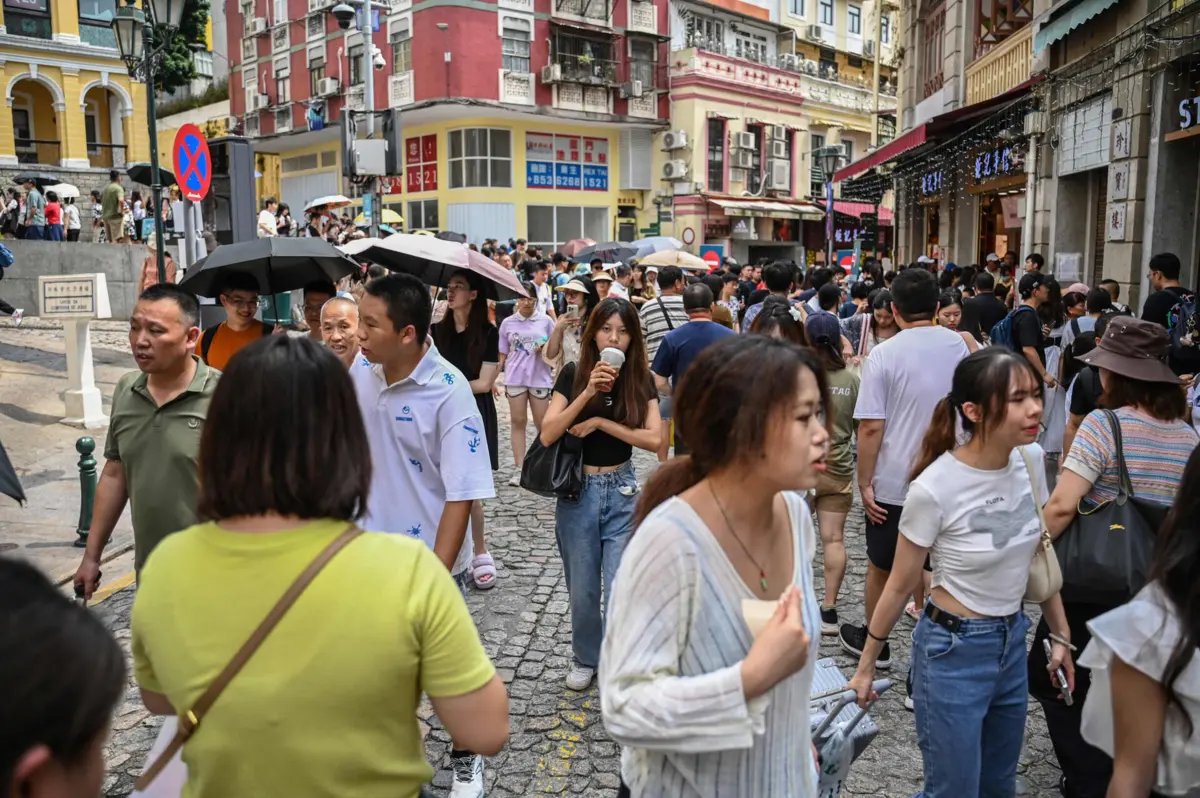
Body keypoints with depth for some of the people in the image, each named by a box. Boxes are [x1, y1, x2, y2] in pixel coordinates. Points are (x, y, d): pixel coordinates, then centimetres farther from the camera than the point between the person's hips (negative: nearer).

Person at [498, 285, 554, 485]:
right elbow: (503, 354, 9)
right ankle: (518, 468, 5)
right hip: (515, 378, 1)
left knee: (542, 423, 5)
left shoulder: (545, 321, 1)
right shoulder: (508, 323, 5)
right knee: (518, 421, 3)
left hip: (540, 378, -1)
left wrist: (546, 347, -14)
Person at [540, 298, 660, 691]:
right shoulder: (573, 374, -5)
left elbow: (653, 438, -13)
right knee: (583, 588, 12)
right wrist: (587, 393, -24)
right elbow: (547, 435, -15)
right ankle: (586, 657, 35)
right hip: (577, 490, 0)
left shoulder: (640, 379, -2)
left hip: (622, 491, 0)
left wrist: (601, 422, -18)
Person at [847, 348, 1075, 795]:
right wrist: (865, 667, -3)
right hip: (953, 651, -6)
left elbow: (1038, 554, 9)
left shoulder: (1031, 459, -6)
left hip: (1013, 642, 6)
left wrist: (1061, 634, 12)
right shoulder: (934, 489, -24)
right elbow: (900, 586, -12)